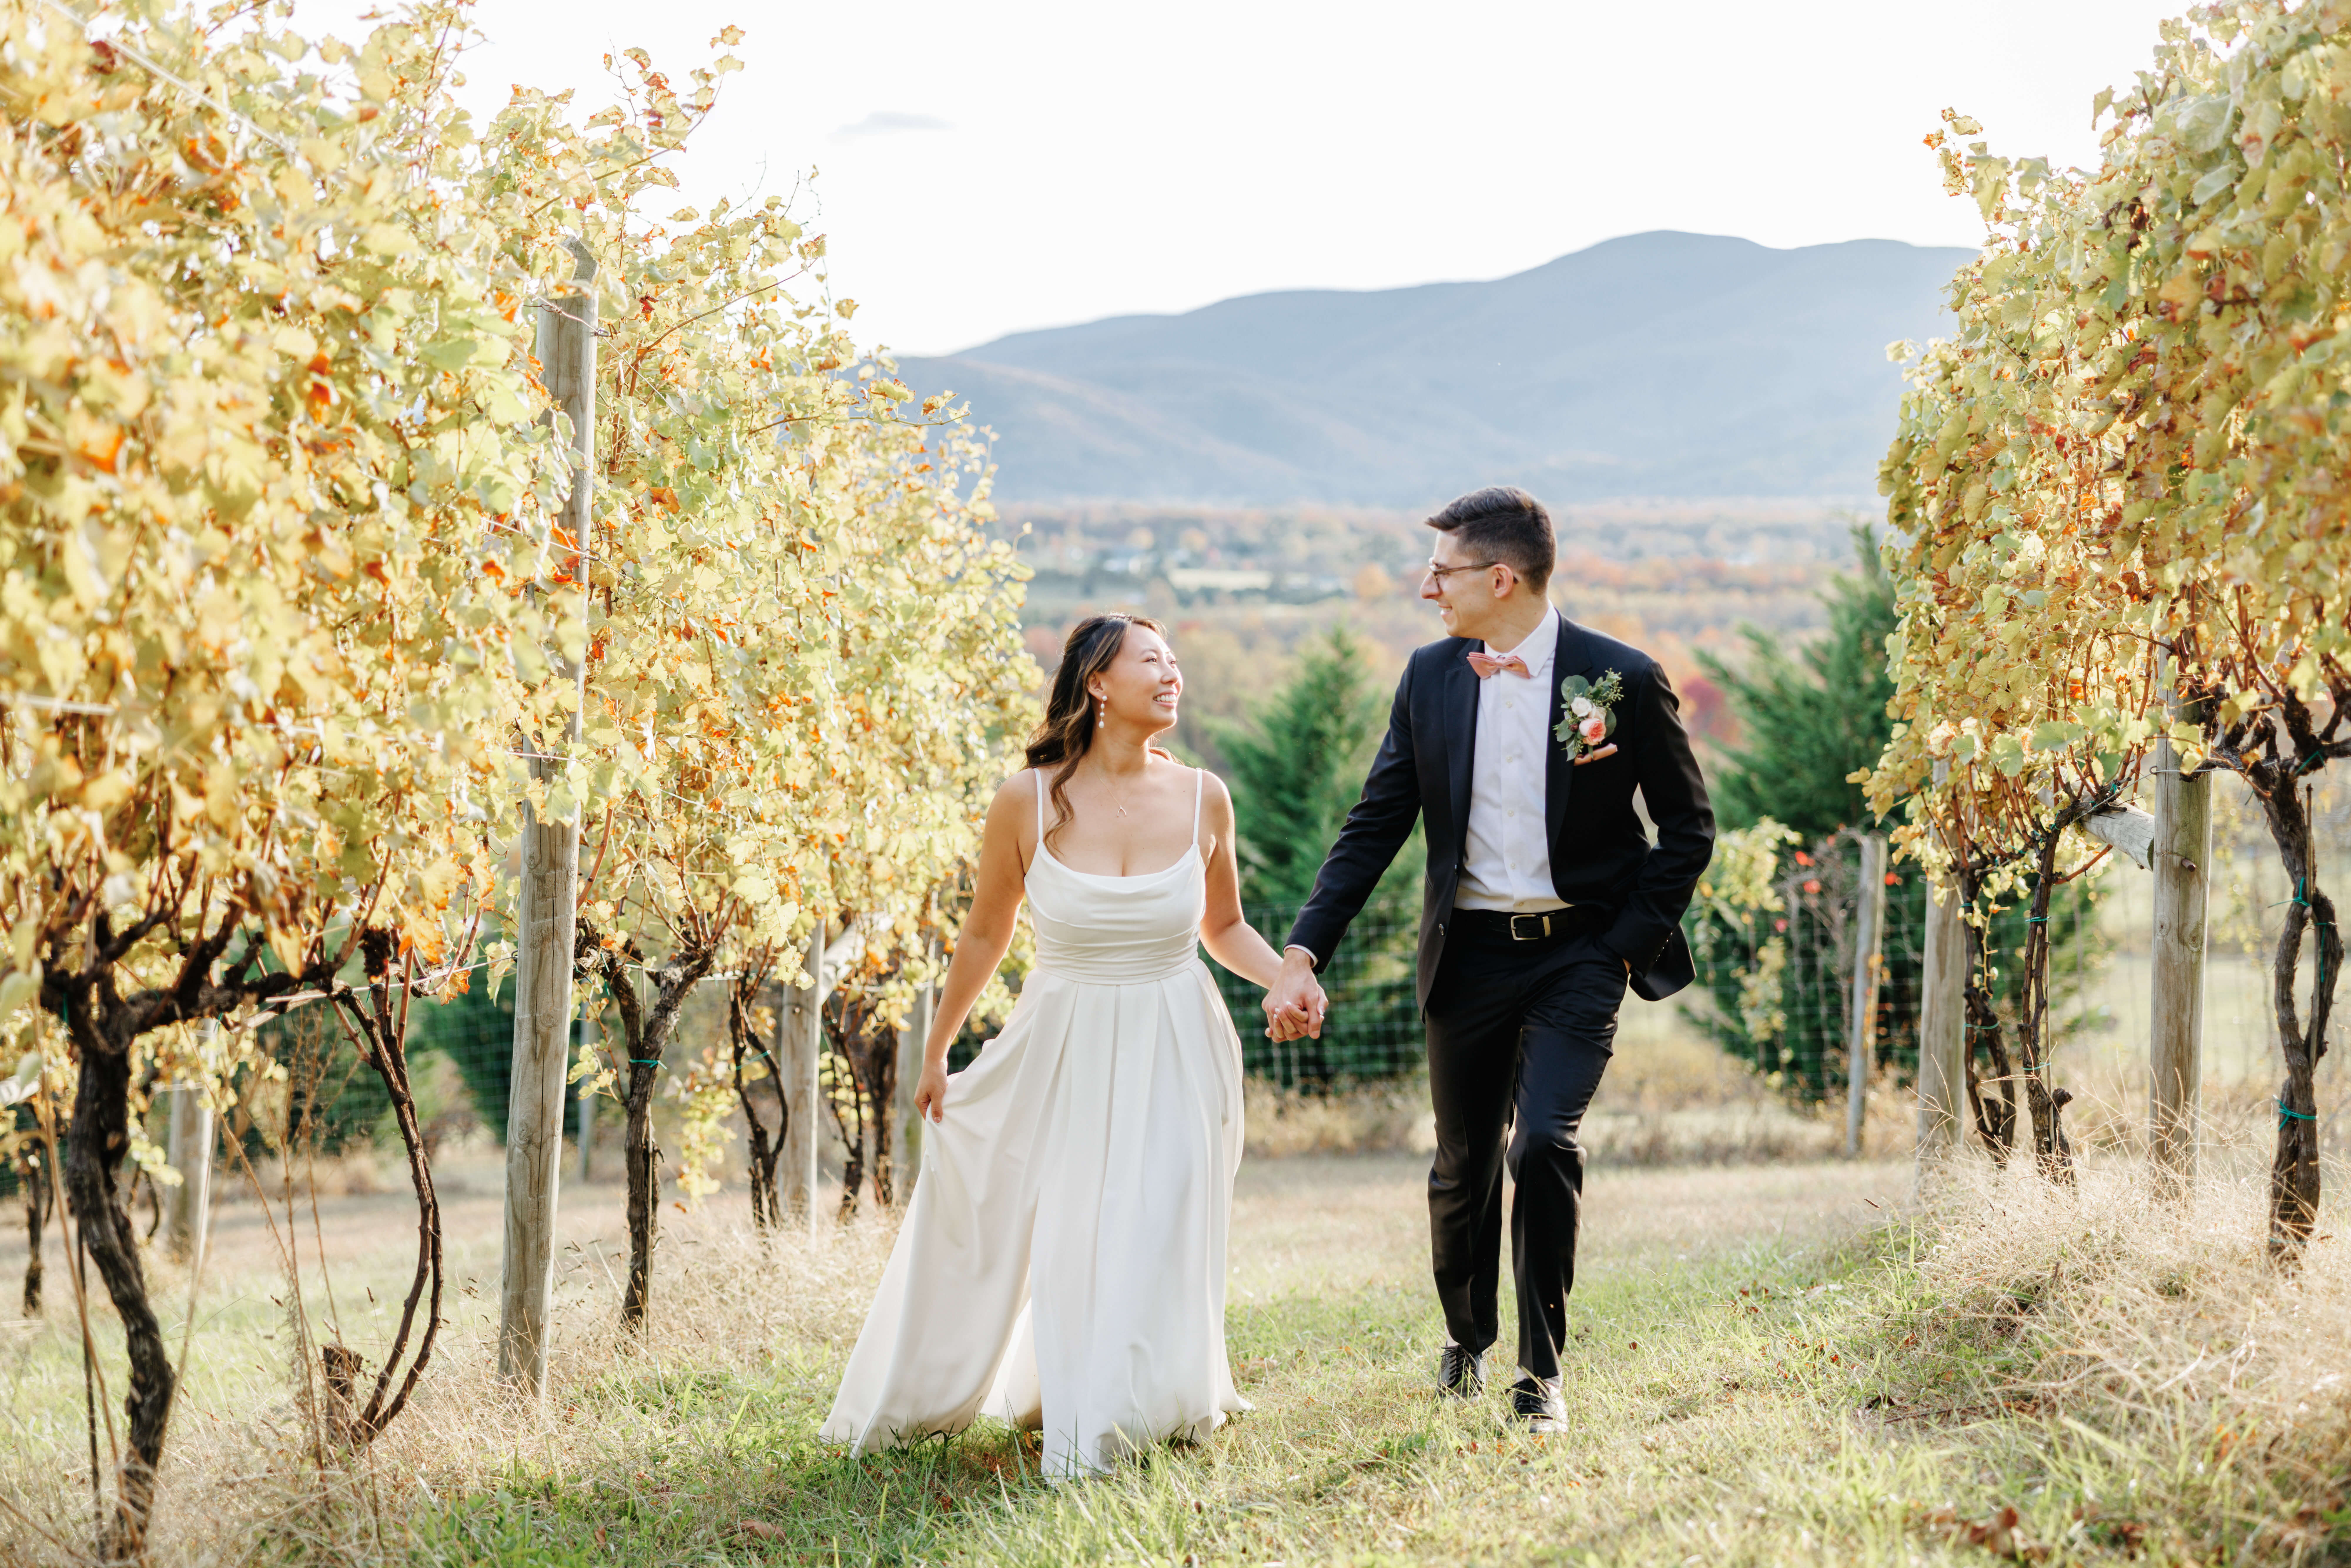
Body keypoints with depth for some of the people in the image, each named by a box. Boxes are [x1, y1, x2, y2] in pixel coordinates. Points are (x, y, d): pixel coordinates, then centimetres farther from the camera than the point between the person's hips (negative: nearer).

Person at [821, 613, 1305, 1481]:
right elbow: (984, 935, 2)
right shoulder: (1028, 801, -11)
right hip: (1060, 1050, -1)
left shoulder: (1202, 799, -6)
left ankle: (1130, 1413, 21)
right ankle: (909, 1404, 31)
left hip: (1174, 1053, 1)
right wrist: (935, 1057, 9)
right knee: (982, 1224, 9)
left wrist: (1287, 979, -11)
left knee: (1153, 1239, 0)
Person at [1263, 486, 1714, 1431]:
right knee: (1463, 1166, 12)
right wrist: (1303, 954, -6)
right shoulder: (1430, 678, 2)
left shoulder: (1621, 678, -8)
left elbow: (1688, 828, 0)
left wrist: (1627, 945, -8)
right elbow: (1373, 829, 3)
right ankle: (1465, 1337, 40)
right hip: (1468, 957, 3)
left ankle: (1542, 1372, -2)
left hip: (1579, 953, -3)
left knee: (1544, 1142, -19)